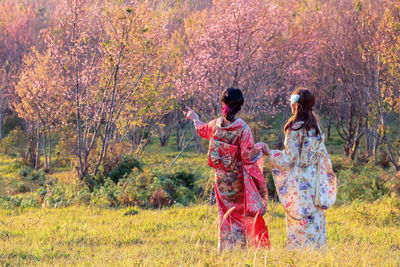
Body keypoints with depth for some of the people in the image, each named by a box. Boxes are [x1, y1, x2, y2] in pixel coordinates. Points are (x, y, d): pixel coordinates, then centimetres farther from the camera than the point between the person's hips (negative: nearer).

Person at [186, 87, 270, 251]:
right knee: (242, 212, 9)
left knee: (226, 214, 15)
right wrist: (259, 147, 0)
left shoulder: (215, 125, -5)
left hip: (221, 178, 4)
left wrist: (195, 118, 42)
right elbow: (248, 156, -21)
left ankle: (225, 248, 17)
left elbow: (202, 130, 20)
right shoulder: (242, 128, -20)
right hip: (238, 179, -4)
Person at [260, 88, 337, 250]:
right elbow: (322, 153, 13)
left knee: (298, 218, -2)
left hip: (299, 180, -7)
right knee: (316, 217, 9)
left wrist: (269, 153, -2)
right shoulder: (315, 127, 8)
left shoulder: (295, 128, -12)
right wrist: (327, 174, 23)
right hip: (315, 179, 7)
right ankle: (317, 249, 10)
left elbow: (290, 157, -12)